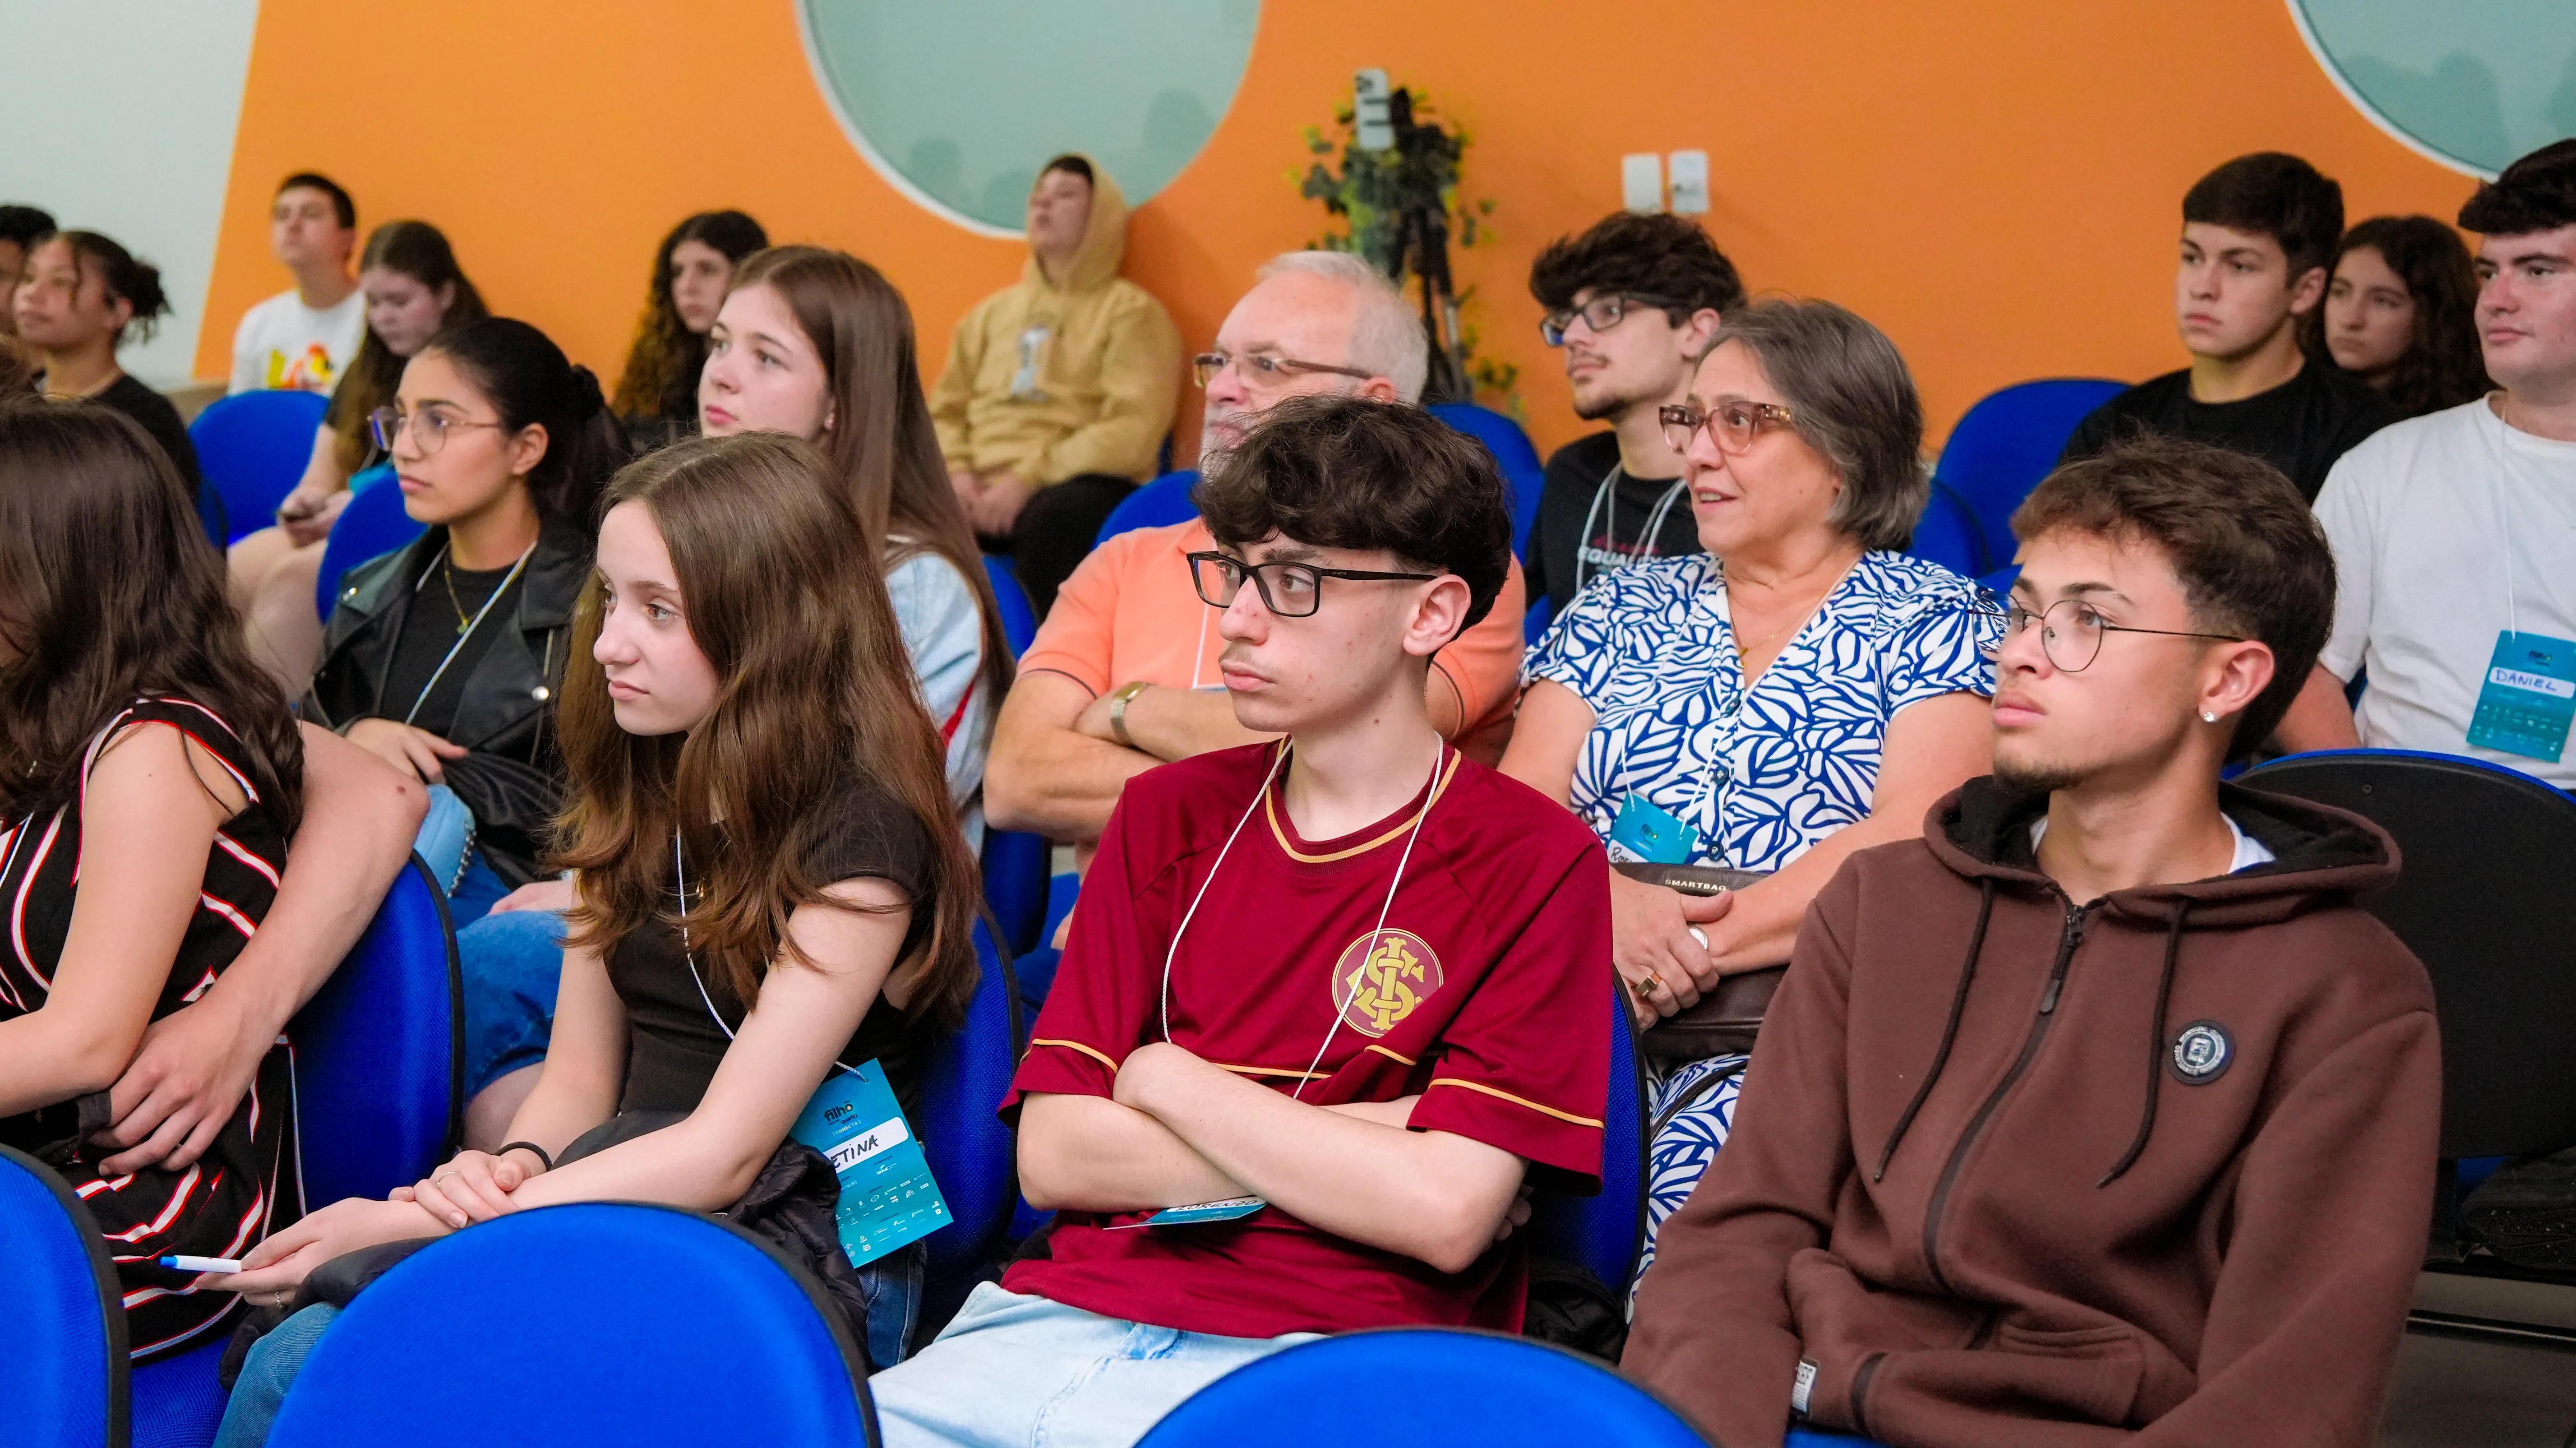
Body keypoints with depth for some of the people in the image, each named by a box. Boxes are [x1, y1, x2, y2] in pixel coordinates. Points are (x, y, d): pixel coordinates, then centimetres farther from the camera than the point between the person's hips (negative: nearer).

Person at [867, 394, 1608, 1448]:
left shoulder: (1532, 862, 0)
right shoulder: (1168, 815, 16)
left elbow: (1447, 1216, -11)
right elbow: (1053, 1154, 7)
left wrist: (1168, 1080, 1)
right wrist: (1350, 1150, -4)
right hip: (1059, 1316, 4)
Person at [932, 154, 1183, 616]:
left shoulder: (1131, 312, 6)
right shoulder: (992, 312, 25)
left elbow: (1132, 431, -7)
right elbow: (945, 410, 21)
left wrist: (1029, 479, -16)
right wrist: (956, 472, -3)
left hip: (1078, 486, -4)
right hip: (981, 489, 5)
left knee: (1049, 521, -40)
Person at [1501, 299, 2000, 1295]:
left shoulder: (1934, 624, 8)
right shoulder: (1626, 611, 21)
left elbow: (1912, 839, -7)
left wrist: (1701, 947, -17)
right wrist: (1610, 905, -13)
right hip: (1591, 1017, 4)